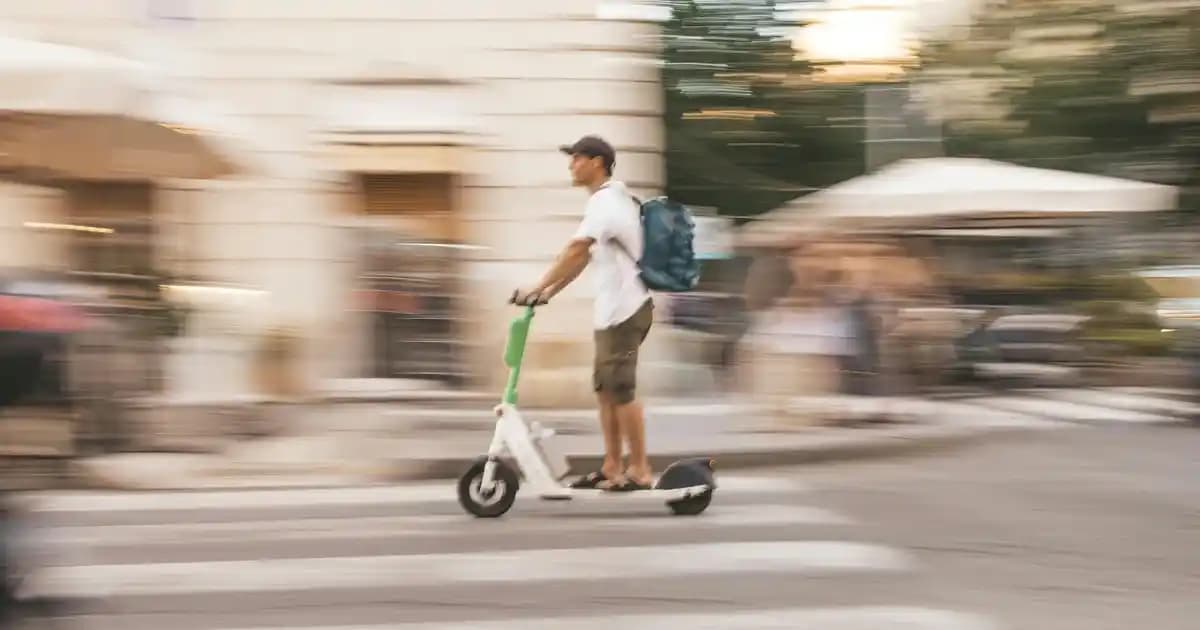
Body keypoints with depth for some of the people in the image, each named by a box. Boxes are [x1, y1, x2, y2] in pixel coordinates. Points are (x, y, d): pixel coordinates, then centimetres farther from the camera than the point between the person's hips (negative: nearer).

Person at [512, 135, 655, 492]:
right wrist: (549, 292, 13)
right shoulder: (612, 199, 16)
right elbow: (584, 257, 17)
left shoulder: (605, 202, -17)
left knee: (620, 391, -6)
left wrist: (537, 288, -25)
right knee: (605, 389, 12)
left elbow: (575, 252, -26)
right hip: (613, 308, 10)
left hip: (624, 309, -10)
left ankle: (640, 471, 0)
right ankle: (611, 468, 17)